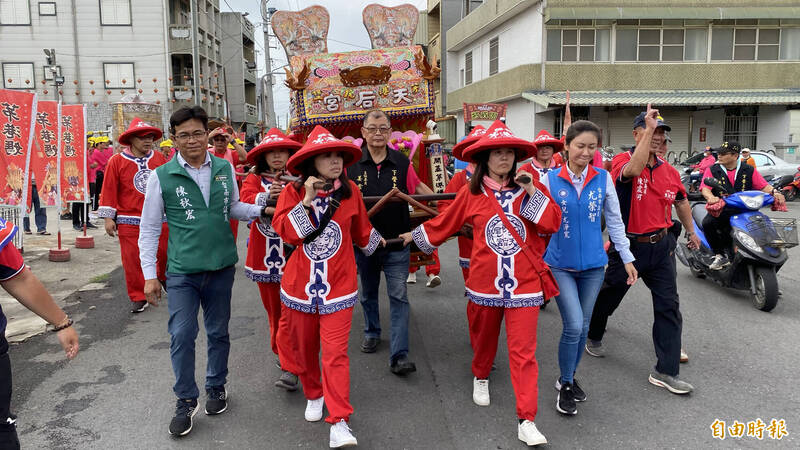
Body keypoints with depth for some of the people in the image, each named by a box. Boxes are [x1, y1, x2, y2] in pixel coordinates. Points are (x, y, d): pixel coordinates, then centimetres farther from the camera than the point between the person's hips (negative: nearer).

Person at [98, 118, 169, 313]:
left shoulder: (159, 158, 6)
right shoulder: (116, 161, -2)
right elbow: (109, 191, -2)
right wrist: (108, 217, -4)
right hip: (129, 221, -2)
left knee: (166, 254, 7)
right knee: (132, 260, 1)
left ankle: (166, 279, 37)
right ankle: (138, 298, 13)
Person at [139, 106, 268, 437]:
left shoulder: (225, 168, 1)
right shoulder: (162, 176, -5)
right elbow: (149, 228, 0)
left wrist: (262, 209, -5)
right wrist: (149, 274, -3)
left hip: (221, 266, 2)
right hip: (181, 271, -2)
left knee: (218, 332, 14)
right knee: (181, 336, -2)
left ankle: (216, 387, 34)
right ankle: (186, 401, 16)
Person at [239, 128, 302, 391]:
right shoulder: (255, 179, 6)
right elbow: (245, 201, -11)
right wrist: (267, 196, -29)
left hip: (292, 253, -3)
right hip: (264, 255, 3)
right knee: (273, 308, 15)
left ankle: (289, 367, -3)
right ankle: (281, 352, 33)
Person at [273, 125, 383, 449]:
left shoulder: (349, 191, -1)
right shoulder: (293, 192, -5)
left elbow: (360, 228, 17)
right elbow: (285, 231, -17)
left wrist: (374, 241, 32)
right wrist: (307, 200, -23)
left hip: (339, 286, -1)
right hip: (300, 284, 1)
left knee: (335, 352, -7)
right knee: (304, 346, 18)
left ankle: (339, 421, -1)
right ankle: (313, 395, 43)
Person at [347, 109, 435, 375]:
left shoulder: (402, 162, -2)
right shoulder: (351, 163, -5)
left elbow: (417, 187, 12)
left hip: (397, 242, -1)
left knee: (399, 296, -5)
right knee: (368, 292, 19)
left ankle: (399, 356, -2)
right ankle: (371, 333, 44)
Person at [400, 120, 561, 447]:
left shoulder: (529, 186, 1)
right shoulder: (472, 193, 0)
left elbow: (552, 224, -7)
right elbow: (444, 222, 12)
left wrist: (532, 192, -15)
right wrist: (417, 235, 21)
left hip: (524, 284, -1)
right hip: (485, 282, 1)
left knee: (523, 351, -3)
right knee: (483, 339, 21)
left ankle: (527, 422, 3)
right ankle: (481, 377, 52)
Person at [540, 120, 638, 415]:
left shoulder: (603, 178, 0)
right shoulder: (550, 179, -6)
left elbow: (614, 221, 6)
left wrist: (627, 258, 6)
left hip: (593, 265, 3)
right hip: (560, 265, -2)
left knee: (583, 327, 11)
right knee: (574, 325, -10)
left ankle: (569, 378, 33)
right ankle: (565, 386, 11)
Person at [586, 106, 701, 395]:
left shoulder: (669, 171, 5)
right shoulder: (622, 160, -12)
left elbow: (681, 200, 22)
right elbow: (633, 170, -38)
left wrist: (690, 231, 29)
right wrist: (648, 128, -36)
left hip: (661, 246, 5)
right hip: (627, 245, -4)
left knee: (669, 306, 1)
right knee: (608, 296, 14)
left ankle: (665, 371, 9)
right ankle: (593, 336, 43)